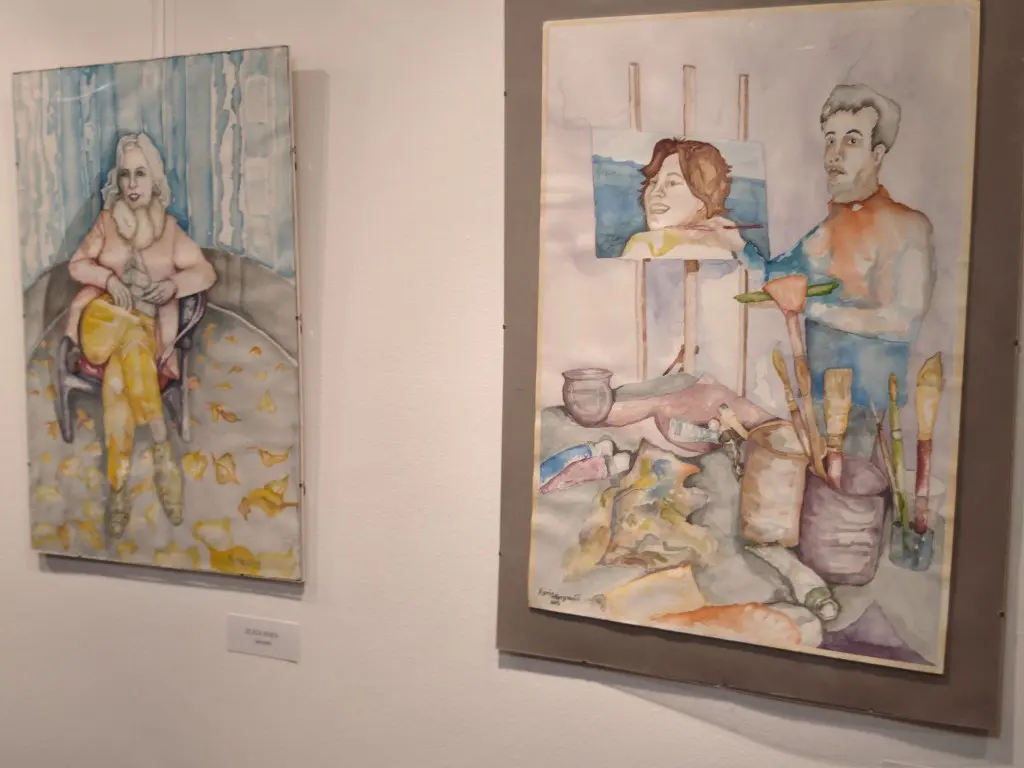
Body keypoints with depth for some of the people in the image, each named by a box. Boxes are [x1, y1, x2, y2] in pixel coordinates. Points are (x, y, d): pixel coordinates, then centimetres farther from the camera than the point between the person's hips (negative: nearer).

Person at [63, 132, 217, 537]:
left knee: (118, 377, -32)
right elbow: (77, 264, 9)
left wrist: (173, 284, -17)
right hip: (102, 316, 0)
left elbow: (205, 272, 3)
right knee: (132, 337, -35)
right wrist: (109, 279, -12)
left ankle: (118, 487, -35)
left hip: (147, 327, 0)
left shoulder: (169, 228, 6)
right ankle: (163, 450, -40)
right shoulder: (107, 220, 7)